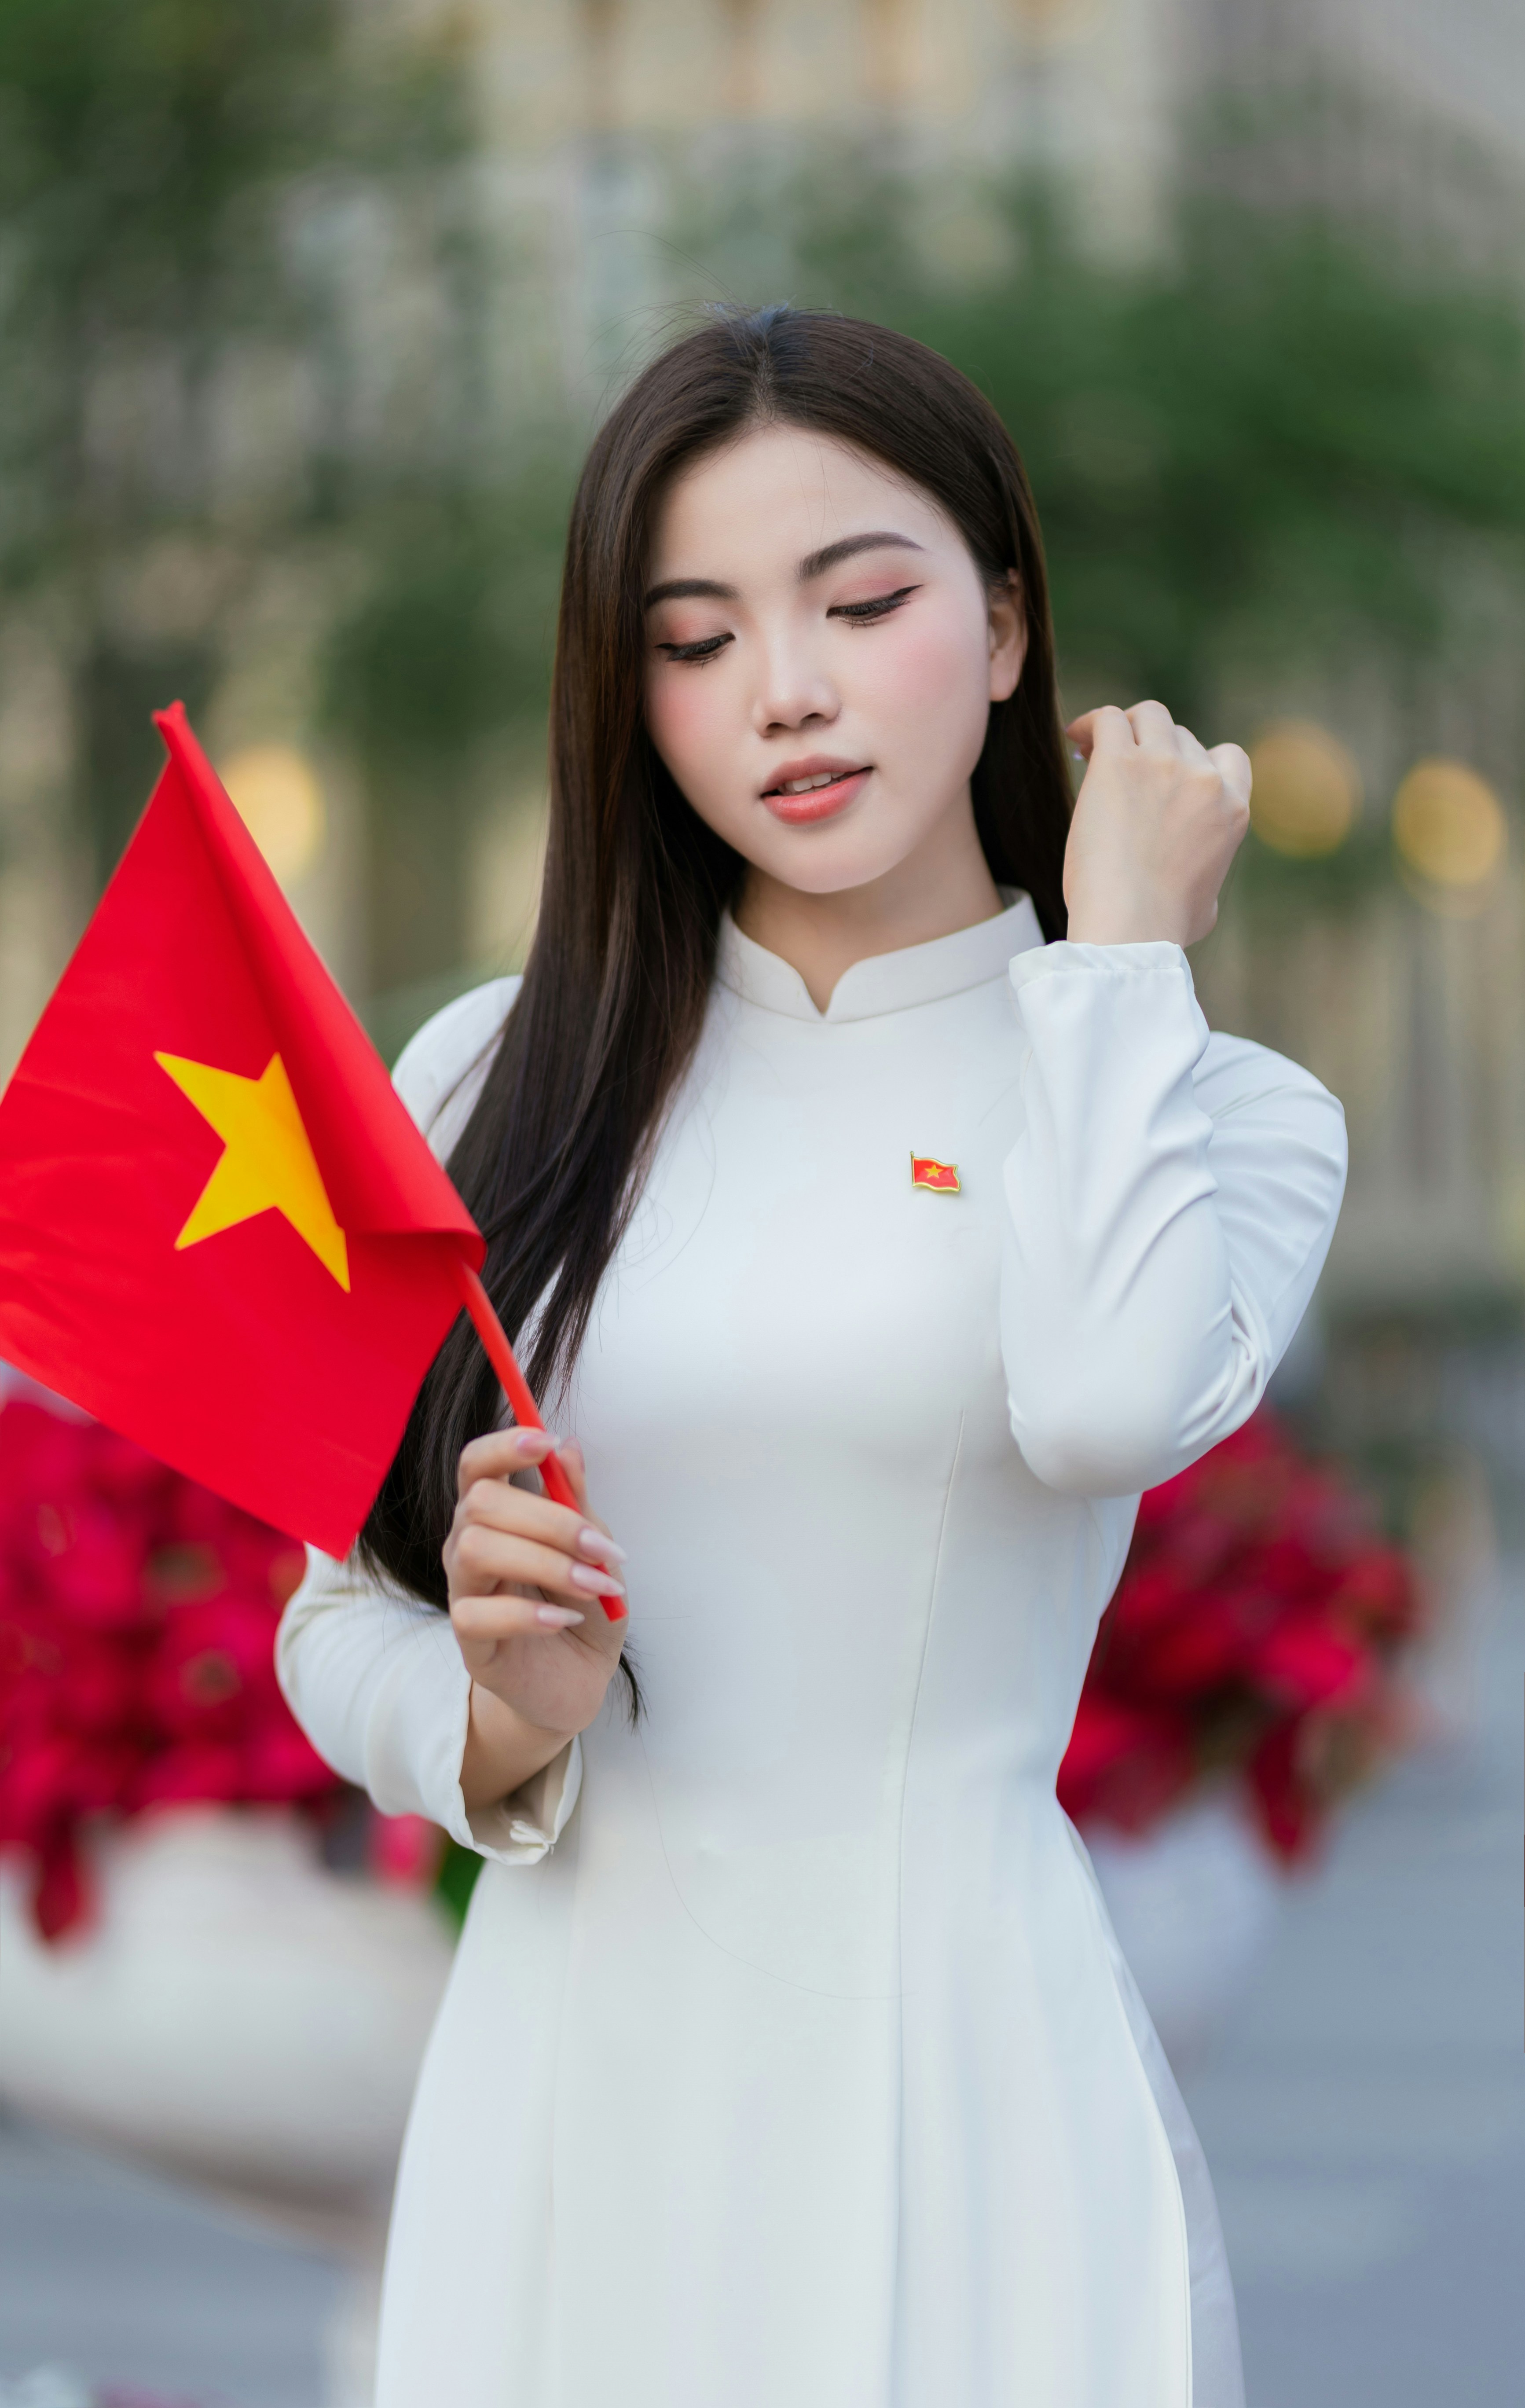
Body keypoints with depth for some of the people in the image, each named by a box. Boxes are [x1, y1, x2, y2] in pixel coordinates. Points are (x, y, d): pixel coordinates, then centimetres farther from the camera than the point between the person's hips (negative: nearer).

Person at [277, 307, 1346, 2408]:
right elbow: (336, 1622, 8)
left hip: (958, 2070, -2)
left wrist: (1118, 953, -9)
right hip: (570, 2062, 2)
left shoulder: (1215, 1109, 0)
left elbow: (1111, 1399, -23)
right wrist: (504, 1726, -13)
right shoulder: (496, 1080, 5)